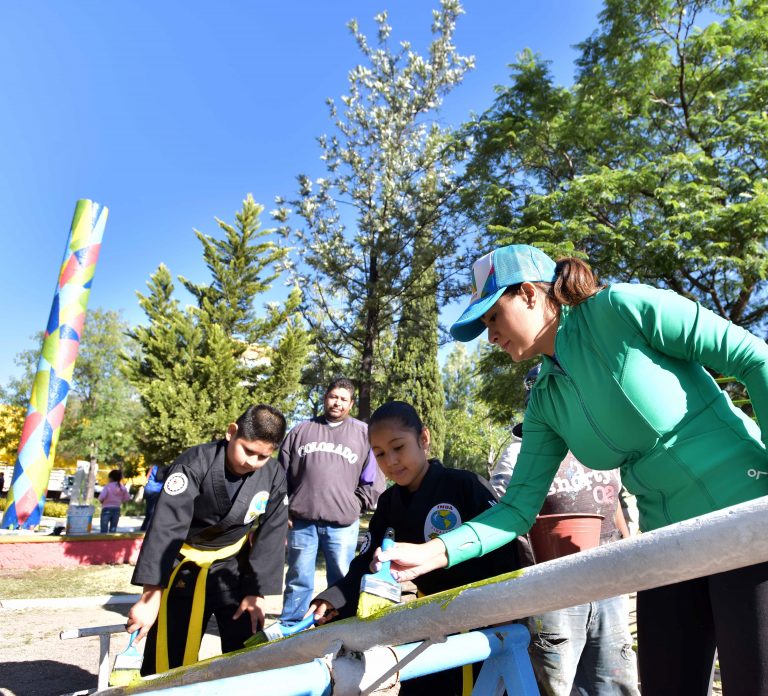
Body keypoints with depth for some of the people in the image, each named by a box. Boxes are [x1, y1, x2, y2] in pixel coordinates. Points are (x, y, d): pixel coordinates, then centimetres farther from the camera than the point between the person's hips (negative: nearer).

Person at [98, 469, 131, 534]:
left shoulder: (107, 487, -12)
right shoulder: (122, 488, 3)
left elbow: (102, 497, -23)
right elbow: (127, 498, 5)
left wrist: (101, 501, -2)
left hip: (107, 509, -4)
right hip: (117, 509, 5)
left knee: (104, 530, -1)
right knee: (113, 530, 12)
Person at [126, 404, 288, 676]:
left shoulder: (274, 476, -13)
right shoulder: (194, 464, -25)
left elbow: (271, 535, -6)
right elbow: (165, 528, -29)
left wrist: (257, 592, -6)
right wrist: (150, 597, -32)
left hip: (233, 567, 3)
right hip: (184, 567, -3)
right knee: (168, 660, -2)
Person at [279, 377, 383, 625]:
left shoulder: (364, 433, 6)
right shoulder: (301, 430, 10)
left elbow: (372, 480, 6)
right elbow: (282, 472, 11)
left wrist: (354, 505, 0)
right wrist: (285, 508, 6)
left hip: (342, 523, -1)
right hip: (301, 520, 1)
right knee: (298, 579, 11)